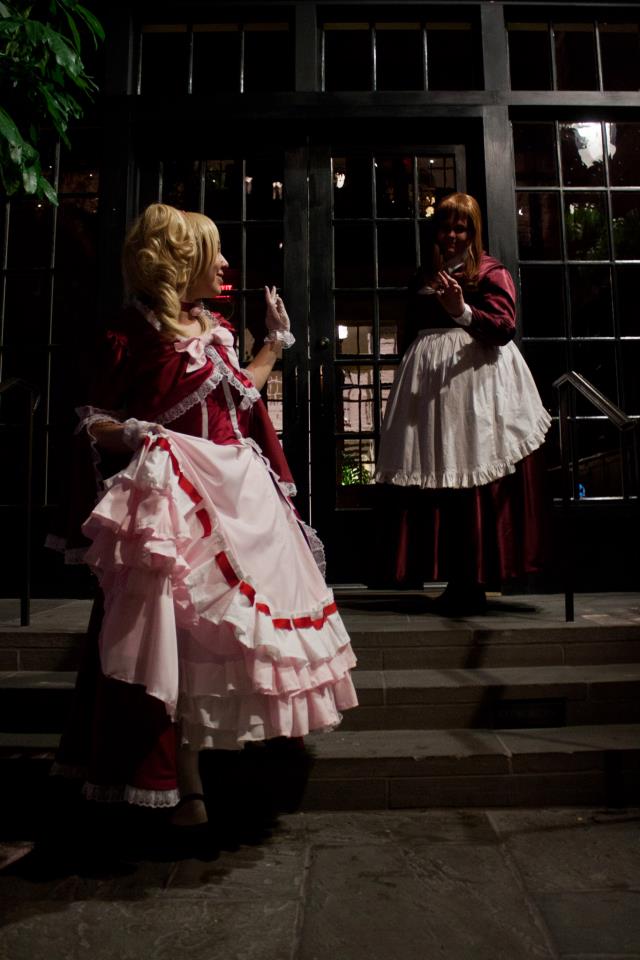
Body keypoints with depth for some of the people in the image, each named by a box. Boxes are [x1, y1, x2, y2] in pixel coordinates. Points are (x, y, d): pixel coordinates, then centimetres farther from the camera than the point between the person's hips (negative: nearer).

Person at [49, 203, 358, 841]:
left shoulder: (213, 329, 15)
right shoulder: (131, 335, -7)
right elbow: (94, 423, -7)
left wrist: (277, 340, 30)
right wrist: (130, 435, -27)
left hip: (240, 492, 8)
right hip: (177, 497, -8)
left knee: (239, 620, 14)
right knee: (182, 632, -4)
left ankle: (245, 738, 34)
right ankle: (187, 787, 10)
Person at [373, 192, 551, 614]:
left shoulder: (491, 271, 7)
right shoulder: (424, 276, 22)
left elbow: (504, 326, -6)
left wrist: (463, 311, -21)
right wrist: (409, 371, 18)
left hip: (476, 378, -5)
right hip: (428, 381, 5)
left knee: (476, 484, -8)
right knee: (434, 482, 0)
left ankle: (473, 583, -1)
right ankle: (456, 581, 8)